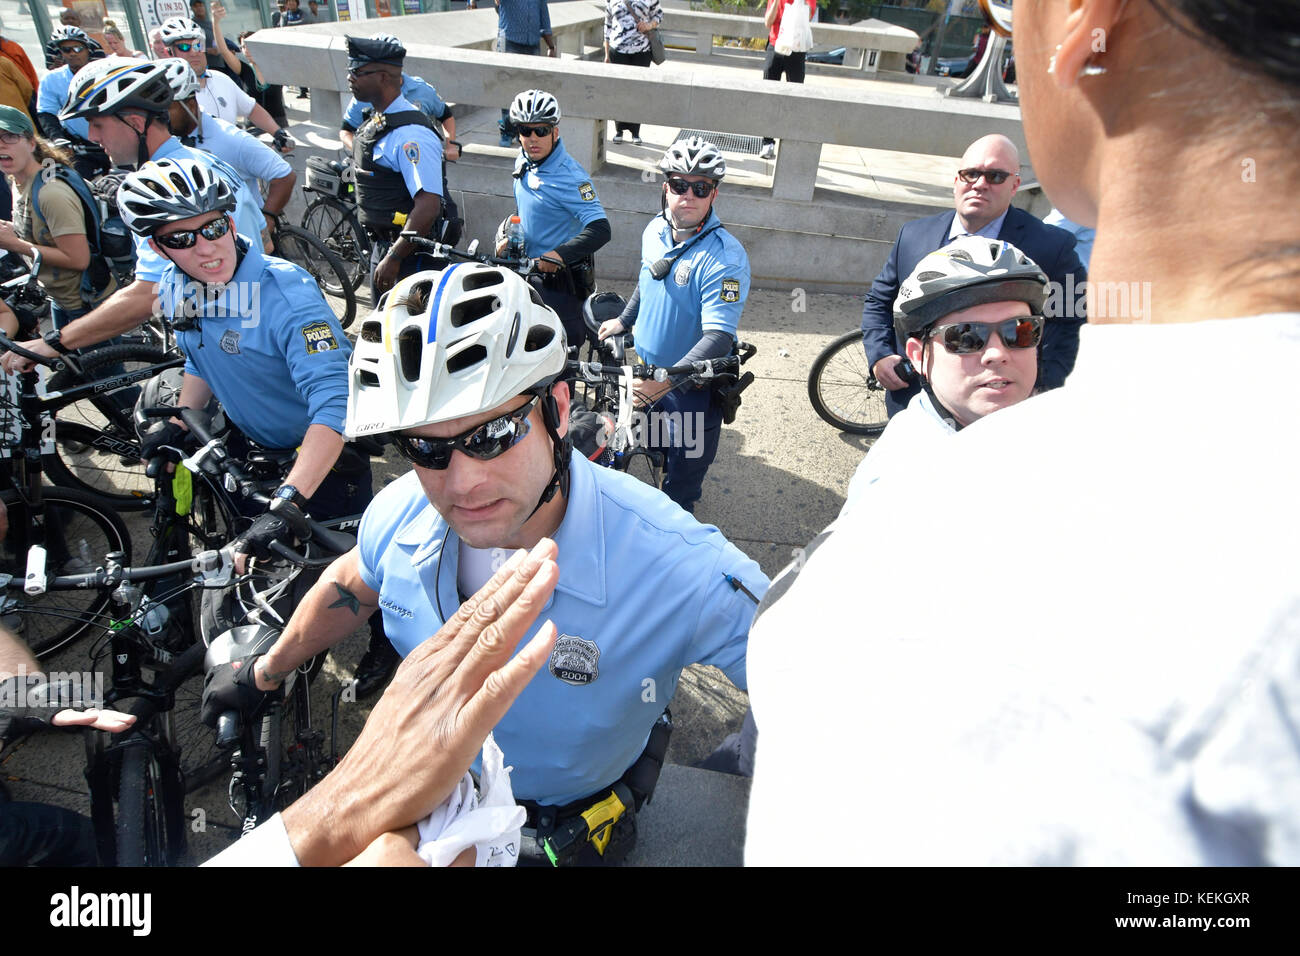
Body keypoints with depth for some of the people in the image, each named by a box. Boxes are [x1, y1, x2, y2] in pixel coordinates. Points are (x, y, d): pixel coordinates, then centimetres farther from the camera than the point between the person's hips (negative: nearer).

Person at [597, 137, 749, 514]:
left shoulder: (726, 257, -28)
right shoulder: (655, 231, -4)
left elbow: (718, 338, -34)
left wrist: (667, 380, -43)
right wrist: (624, 320, 27)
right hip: (647, 368, 7)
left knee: (684, 465, 12)